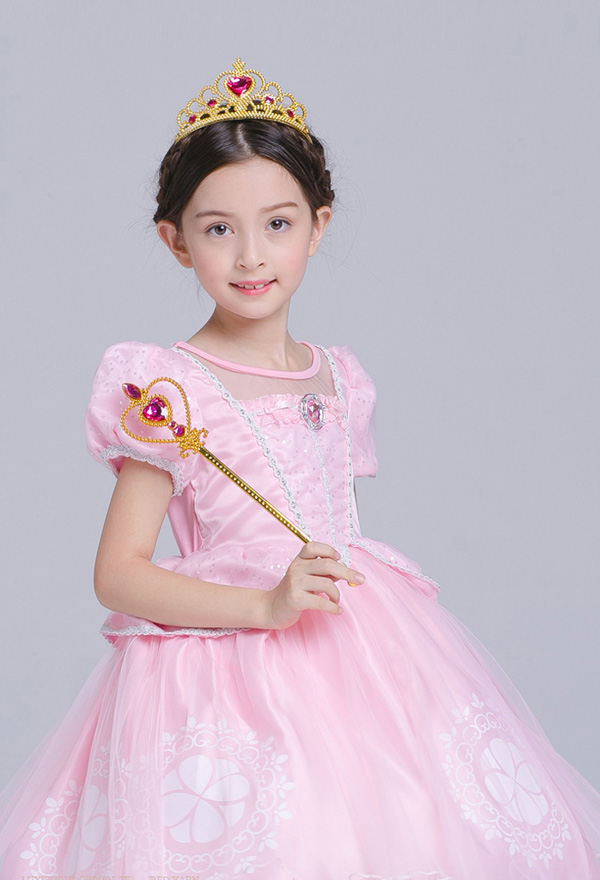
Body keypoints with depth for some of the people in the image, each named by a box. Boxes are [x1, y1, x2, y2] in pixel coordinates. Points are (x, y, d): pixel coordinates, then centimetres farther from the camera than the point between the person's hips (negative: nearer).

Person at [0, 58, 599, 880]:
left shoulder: (340, 379, 9)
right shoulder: (169, 391, -9)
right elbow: (119, 575, -12)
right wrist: (267, 606, -20)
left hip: (356, 654, 6)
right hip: (226, 676, -5)